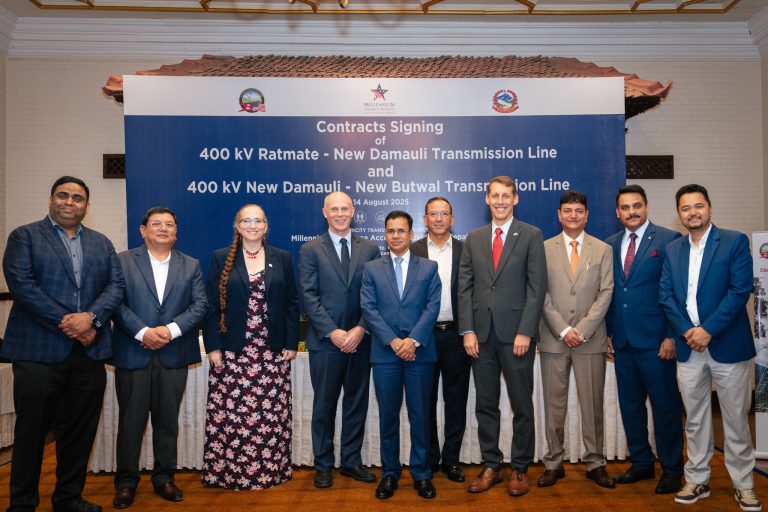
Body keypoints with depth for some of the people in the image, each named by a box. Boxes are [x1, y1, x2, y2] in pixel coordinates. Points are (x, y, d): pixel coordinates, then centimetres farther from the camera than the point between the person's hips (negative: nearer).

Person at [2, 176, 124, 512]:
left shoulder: (102, 243, 15)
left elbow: (116, 286, 5)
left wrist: (91, 317, -14)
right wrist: (66, 322, -15)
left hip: (89, 353, 4)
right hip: (39, 352, -3)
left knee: (80, 432, 10)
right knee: (31, 431, 6)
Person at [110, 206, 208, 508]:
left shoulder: (191, 266, 9)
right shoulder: (123, 261, 4)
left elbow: (200, 304, 1)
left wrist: (171, 329, -13)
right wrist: (143, 332, -16)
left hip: (173, 355, 2)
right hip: (132, 354, -2)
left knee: (168, 419, 10)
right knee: (131, 420, 6)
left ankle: (164, 477, 23)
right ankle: (126, 481, 21)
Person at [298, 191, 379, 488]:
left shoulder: (370, 249, 6)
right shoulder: (311, 250, 0)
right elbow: (309, 297, -6)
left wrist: (361, 329, -10)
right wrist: (333, 332, -13)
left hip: (360, 340, 2)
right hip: (325, 341, -2)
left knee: (357, 403, 12)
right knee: (324, 405, 8)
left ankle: (352, 461, 27)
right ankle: (323, 464, 23)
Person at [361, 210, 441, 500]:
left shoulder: (429, 268, 8)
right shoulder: (372, 269, 9)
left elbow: (432, 306, -1)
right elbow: (368, 308, -1)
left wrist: (413, 340, -13)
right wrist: (393, 341, -12)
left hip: (420, 352, 0)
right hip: (385, 353, 1)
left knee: (420, 415, 6)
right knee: (388, 416, 8)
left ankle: (421, 474, 19)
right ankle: (389, 473, 21)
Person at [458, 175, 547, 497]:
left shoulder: (531, 236, 0)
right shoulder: (474, 239, 11)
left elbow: (537, 288, -6)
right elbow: (465, 287, 7)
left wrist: (525, 332, -12)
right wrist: (467, 330, -2)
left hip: (516, 334, -3)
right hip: (482, 335, 3)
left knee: (521, 405, 8)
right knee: (485, 405, 10)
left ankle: (519, 469, 23)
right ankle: (490, 466, 24)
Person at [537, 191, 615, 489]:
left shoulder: (603, 250, 7)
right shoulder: (544, 249, 4)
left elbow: (605, 293, 0)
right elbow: (542, 294, 0)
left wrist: (582, 330, -10)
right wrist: (563, 330, -9)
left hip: (590, 339, 1)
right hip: (553, 338, 0)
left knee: (592, 404, 7)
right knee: (554, 404, 6)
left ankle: (595, 463, 20)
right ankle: (554, 463, 16)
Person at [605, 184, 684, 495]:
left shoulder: (668, 240, -5)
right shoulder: (611, 244, 10)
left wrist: (672, 336, -11)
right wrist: (608, 332, 8)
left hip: (655, 341, -5)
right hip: (621, 340, 5)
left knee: (665, 405, 5)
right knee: (630, 405, 13)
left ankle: (671, 469, 22)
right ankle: (641, 463, 28)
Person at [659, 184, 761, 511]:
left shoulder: (735, 242, -3)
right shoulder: (672, 250, 9)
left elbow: (740, 290, -12)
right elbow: (666, 295, 4)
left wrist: (709, 330, -17)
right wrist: (686, 331, -9)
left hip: (728, 345, -3)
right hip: (688, 346, 4)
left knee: (736, 420, 8)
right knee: (694, 420, 12)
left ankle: (743, 485, 23)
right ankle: (697, 481, 24)